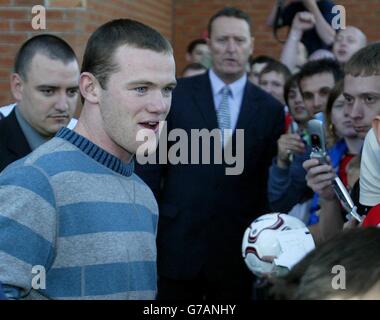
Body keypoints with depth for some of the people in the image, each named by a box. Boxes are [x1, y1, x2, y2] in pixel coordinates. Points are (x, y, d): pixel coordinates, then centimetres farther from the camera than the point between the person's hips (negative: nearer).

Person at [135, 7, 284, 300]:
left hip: (238, 249, 1)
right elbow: (150, 164, 1)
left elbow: (272, 182, 6)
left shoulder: (271, 109, 4)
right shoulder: (175, 94, 1)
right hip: (178, 243, -1)